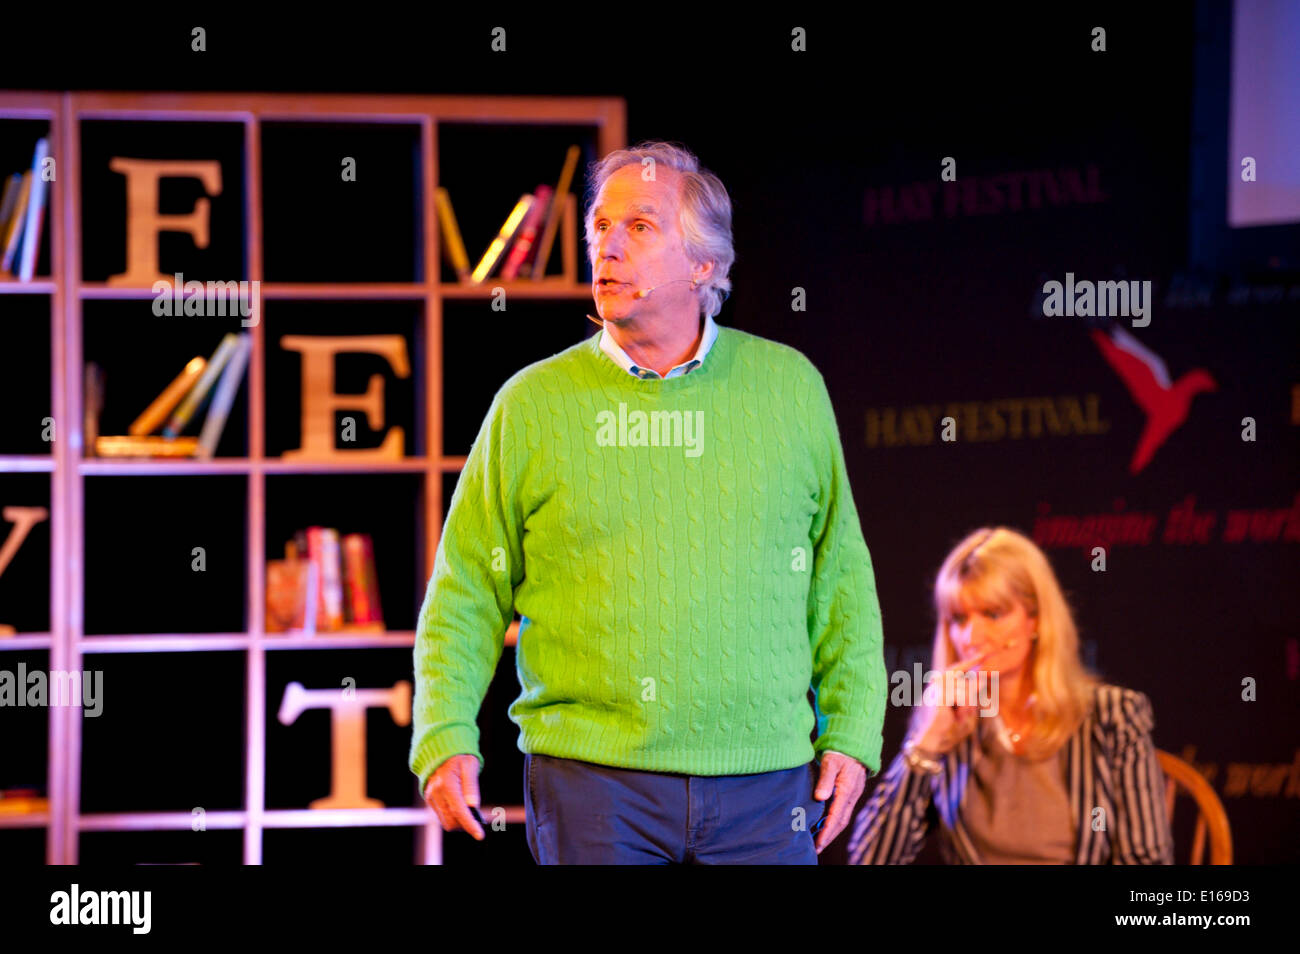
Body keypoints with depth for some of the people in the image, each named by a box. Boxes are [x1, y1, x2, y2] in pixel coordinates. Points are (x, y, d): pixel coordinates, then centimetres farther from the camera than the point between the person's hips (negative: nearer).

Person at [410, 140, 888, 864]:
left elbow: (840, 575, 13)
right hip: (590, 780, -1)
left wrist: (851, 734, 6)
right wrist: (445, 739, -6)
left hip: (762, 786, 1)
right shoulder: (531, 404, 4)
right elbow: (468, 593, 6)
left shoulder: (789, 387, 8)